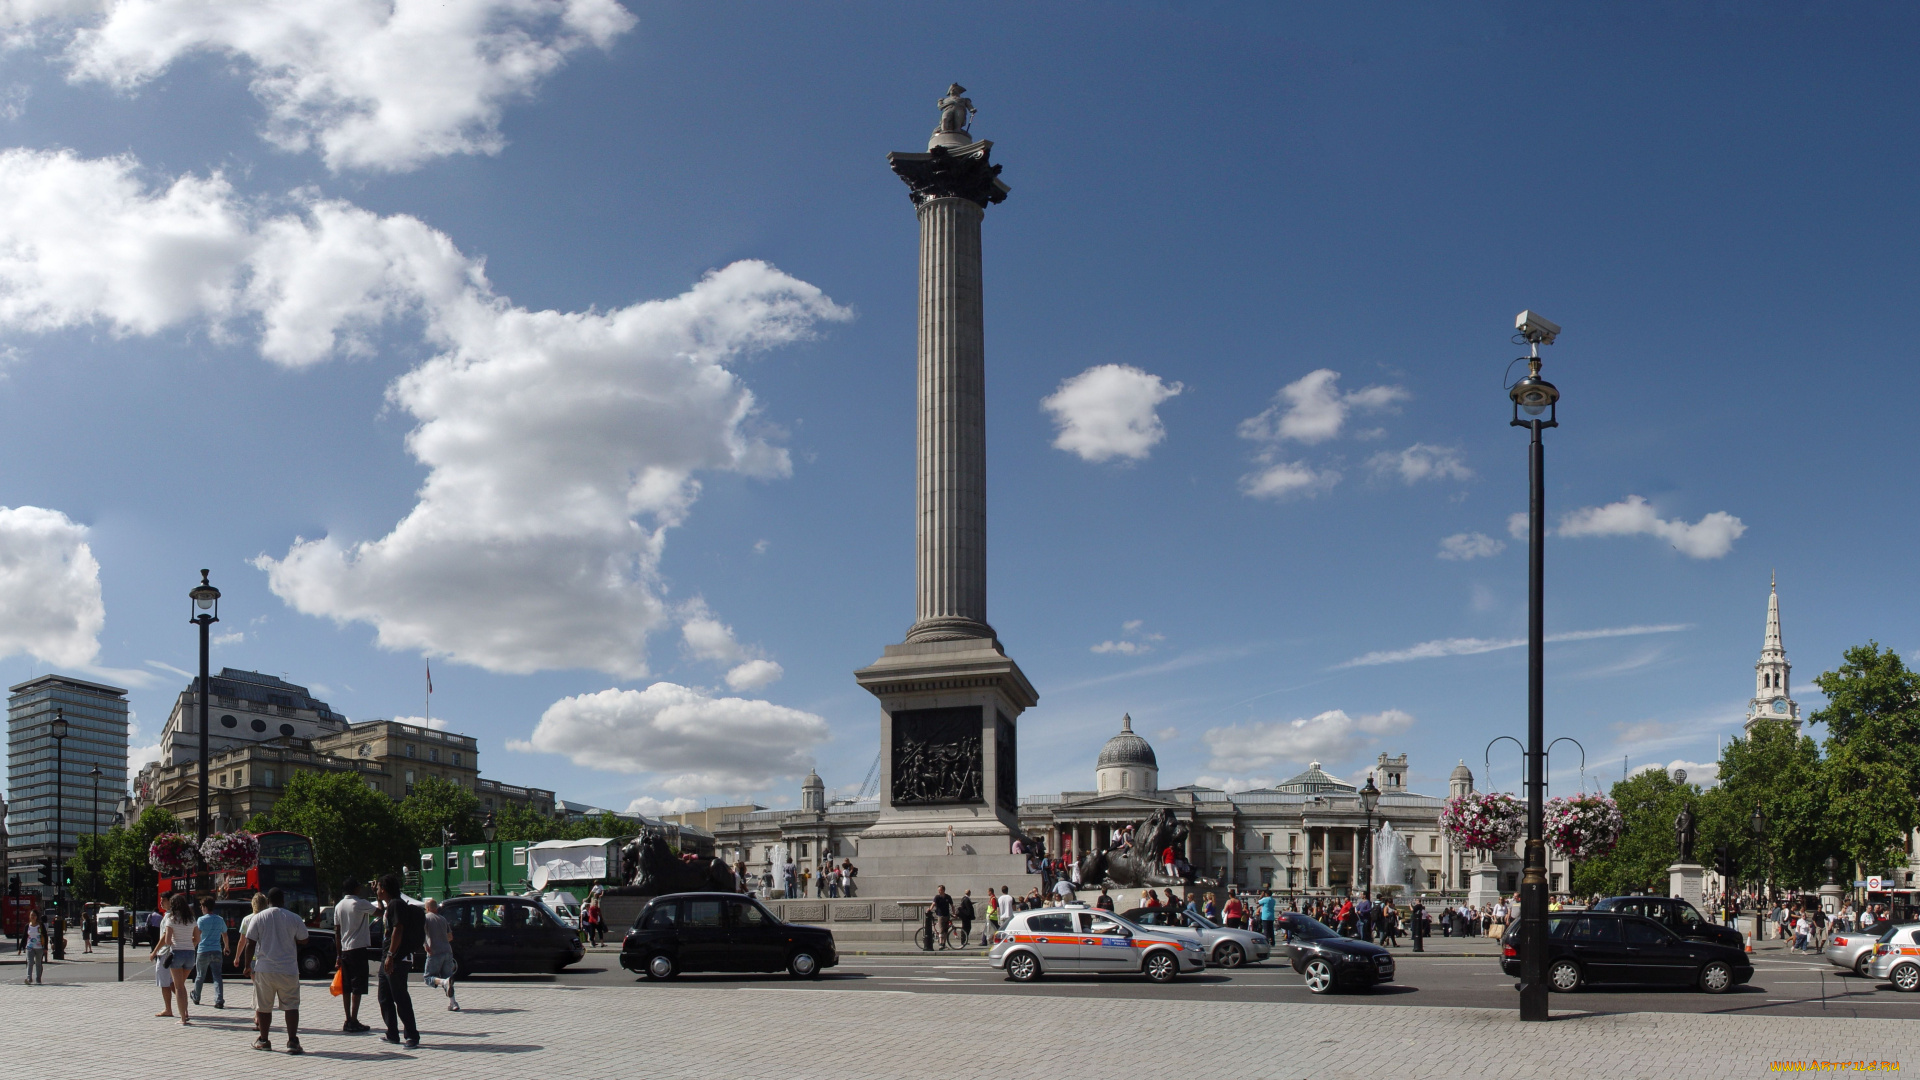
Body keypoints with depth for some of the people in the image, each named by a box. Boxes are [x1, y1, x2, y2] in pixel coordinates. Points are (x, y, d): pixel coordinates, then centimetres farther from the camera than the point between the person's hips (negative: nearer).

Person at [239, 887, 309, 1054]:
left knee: (264, 1007, 11)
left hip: (264, 969, 0)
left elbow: (250, 943, -3)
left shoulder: (258, 918, 0)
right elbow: (303, 939, 10)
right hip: (288, 969, 0)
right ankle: (292, 1041, -7)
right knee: (291, 1006, 1)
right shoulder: (294, 918, 1)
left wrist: (247, 965, 6)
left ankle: (264, 1040, 17)